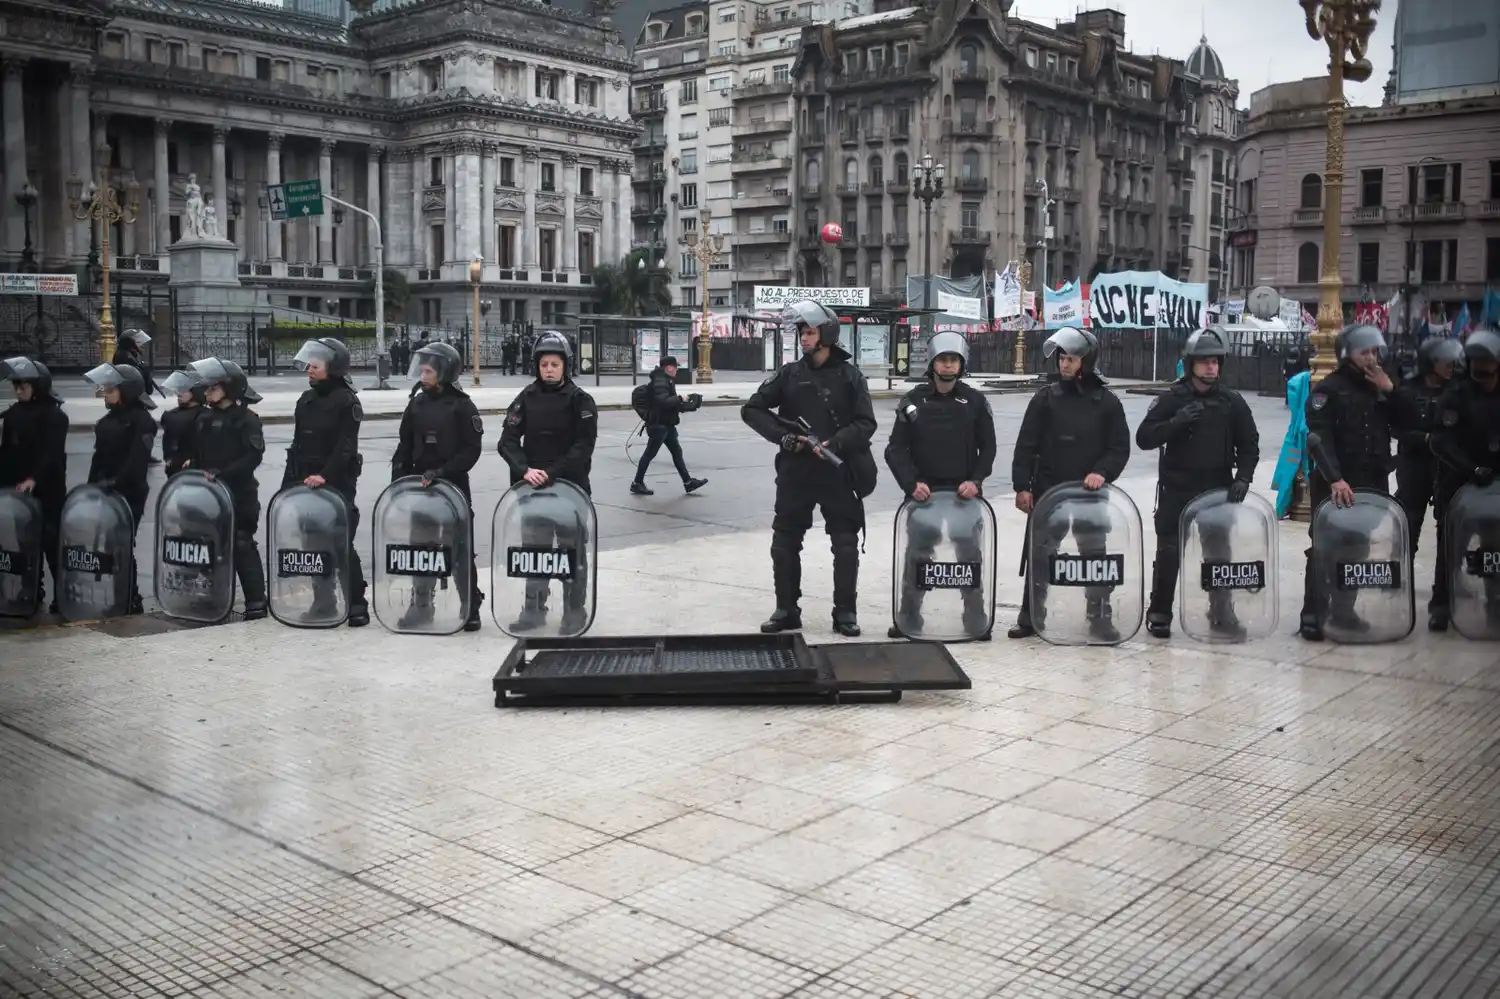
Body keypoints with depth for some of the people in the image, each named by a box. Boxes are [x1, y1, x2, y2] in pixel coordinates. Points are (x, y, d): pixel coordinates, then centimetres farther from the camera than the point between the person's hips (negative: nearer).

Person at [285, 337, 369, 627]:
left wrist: (325, 475, -28)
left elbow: (346, 447, -17)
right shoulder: (306, 400, 14)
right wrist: (288, 482, 13)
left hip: (338, 483, -7)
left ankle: (357, 605, -2)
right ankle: (323, 600, 21)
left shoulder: (347, 401, -8)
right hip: (306, 483, 7)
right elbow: (298, 445, 18)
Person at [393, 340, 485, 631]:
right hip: (420, 486, 6)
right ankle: (421, 604, 22)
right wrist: (399, 477, 2)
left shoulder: (462, 406, -7)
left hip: (454, 486, -5)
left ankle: (471, 608, 7)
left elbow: (471, 450, -11)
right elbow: (405, 446, 13)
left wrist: (442, 472, -19)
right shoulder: (417, 404, 9)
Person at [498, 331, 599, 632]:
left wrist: (553, 473, -22)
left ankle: (575, 612, 17)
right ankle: (534, 610, 22)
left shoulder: (580, 400, -5)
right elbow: (508, 440, -3)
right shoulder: (527, 398, 4)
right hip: (532, 487, 3)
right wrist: (526, 470, -20)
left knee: (572, 552, 6)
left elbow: (583, 446, -12)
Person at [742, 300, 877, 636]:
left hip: (837, 472, -2)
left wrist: (835, 443, -19)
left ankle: (845, 611, 14)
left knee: (846, 545, 2)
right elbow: (752, 409, 4)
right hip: (795, 472, 2)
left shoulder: (849, 376, 1)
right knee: (784, 543, 5)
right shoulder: (790, 374, 5)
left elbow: (866, 423, -4)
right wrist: (782, 436, -10)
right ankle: (786, 610, 18)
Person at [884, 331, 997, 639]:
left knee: (970, 553, -1)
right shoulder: (913, 401, 2)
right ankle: (908, 617, 12)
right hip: (924, 492, 0)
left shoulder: (975, 401, 3)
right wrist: (911, 483, -12)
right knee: (917, 553, 2)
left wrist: (975, 480, -8)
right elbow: (896, 449, 1)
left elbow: (988, 447, 7)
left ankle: (976, 619, 8)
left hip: (965, 493, 0)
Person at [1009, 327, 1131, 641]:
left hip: (1090, 496, 0)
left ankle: (1100, 619, 18)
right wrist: (1022, 486, -8)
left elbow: (1120, 448, 1)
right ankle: (1030, 618, 17)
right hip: (1048, 493, 0)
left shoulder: (1107, 402, 1)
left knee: (1095, 556, 7)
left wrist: (1102, 473, -17)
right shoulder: (1045, 398, 0)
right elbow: (1026, 446, -1)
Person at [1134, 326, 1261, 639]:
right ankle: (1159, 613, 14)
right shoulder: (1172, 400, -4)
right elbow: (1143, 438, -9)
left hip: (1217, 490, 2)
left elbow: (1249, 445, 7)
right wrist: (1176, 422, -23)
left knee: (1219, 552, 8)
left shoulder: (1232, 402, 2)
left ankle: (1222, 614, 21)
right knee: (1169, 552, 2)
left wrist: (1243, 478, -7)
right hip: (1176, 490, -2)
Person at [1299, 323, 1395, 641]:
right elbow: (1318, 438, -16)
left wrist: (1390, 392, -4)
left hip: (1371, 483, 6)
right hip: (1334, 485, -6)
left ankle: (1343, 612, 23)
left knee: (1357, 549, 12)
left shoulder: (1379, 387, 14)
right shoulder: (1329, 389, -6)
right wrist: (1335, 479, -25)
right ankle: (1312, 615, 0)